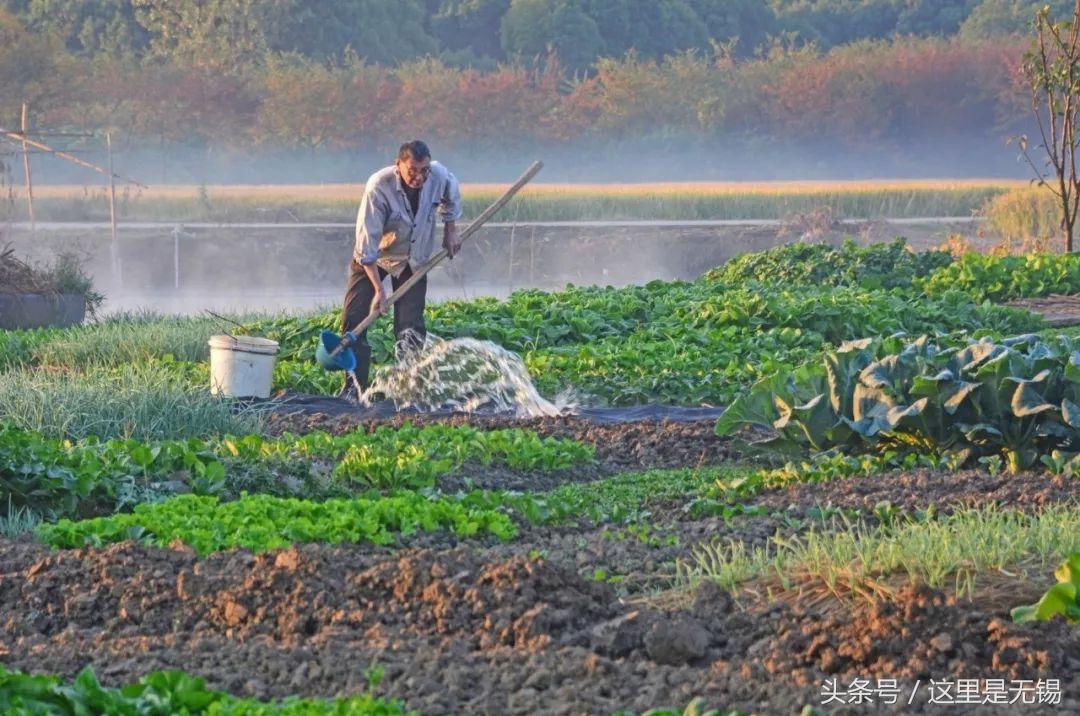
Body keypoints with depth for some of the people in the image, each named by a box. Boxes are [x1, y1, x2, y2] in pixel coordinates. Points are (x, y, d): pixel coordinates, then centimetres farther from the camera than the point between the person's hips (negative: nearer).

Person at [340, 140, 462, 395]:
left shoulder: (440, 176, -21)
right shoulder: (378, 187, -33)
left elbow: (451, 196, 9)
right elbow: (367, 244, -30)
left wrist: (450, 231, 9)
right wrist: (379, 290, -30)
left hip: (413, 259, 2)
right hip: (373, 258, -2)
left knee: (410, 328, -7)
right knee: (353, 319, -9)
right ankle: (354, 386, -1)